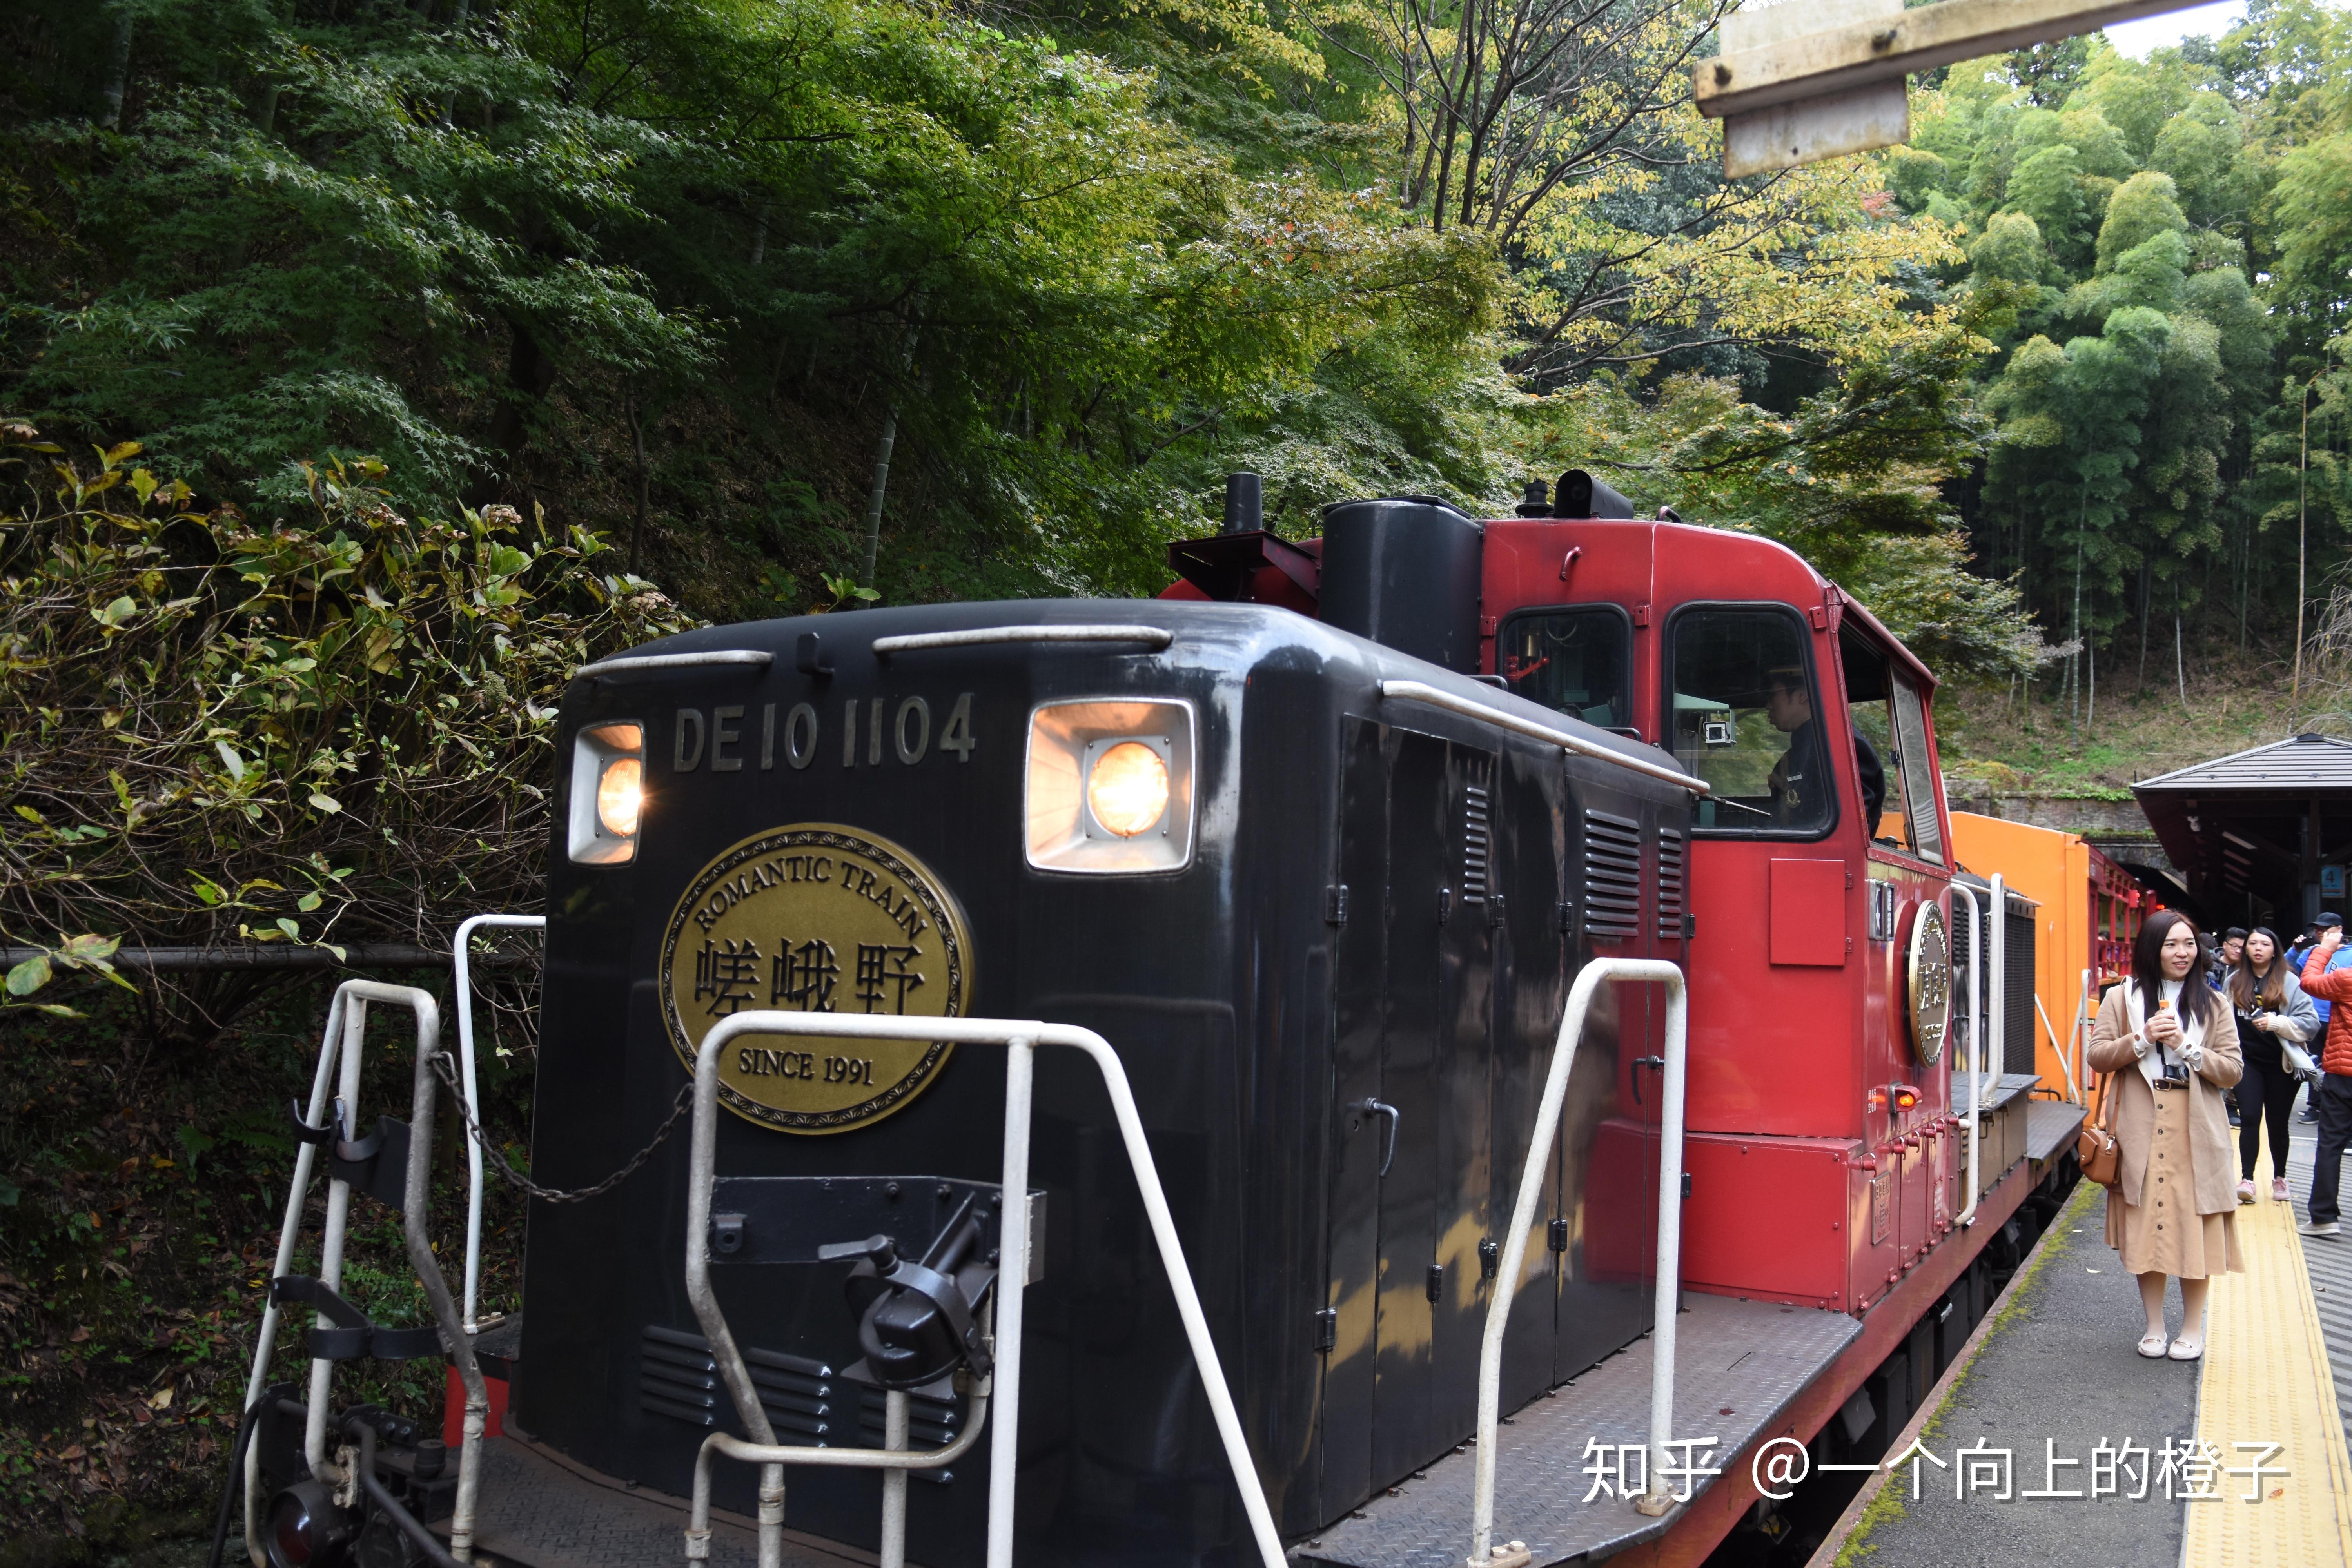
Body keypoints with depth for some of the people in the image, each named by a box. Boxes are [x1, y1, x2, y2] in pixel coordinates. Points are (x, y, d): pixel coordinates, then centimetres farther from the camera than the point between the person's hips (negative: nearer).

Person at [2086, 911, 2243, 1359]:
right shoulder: (2122, 998, 5)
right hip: (2141, 1129, 0)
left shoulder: (2212, 1004, 6)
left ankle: (2193, 1328, 17)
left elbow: (2233, 1070, 1)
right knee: (2147, 1226, 4)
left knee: (2194, 1226, 2)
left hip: (2195, 1132, 0)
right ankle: (2154, 1326, 17)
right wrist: (2142, 1040, -14)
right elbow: (2098, 1056, 0)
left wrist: (2187, 1048, -14)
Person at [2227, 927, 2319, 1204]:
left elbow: (2311, 1022, -10)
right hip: (2248, 1061, 2)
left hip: (2281, 1064, -1)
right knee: (2250, 1118, -8)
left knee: (2277, 1122, 8)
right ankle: (2247, 1179, -6)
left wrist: (2276, 1023, -23)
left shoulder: (2289, 982, -4)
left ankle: (2279, 1178, 26)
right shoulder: (2234, 981, 6)